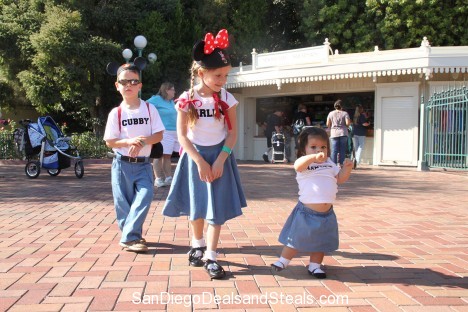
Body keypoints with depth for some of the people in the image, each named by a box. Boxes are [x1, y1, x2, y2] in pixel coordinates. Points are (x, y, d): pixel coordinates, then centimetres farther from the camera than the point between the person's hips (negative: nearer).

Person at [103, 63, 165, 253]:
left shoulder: (149, 109, 0)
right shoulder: (116, 113, -3)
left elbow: (159, 135, -3)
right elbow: (109, 142, -4)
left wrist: (143, 141, -20)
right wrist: (129, 141, -20)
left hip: (143, 164, 1)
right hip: (122, 164, 0)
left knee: (144, 197, -13)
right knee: (124, 203, 4)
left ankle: (129, 237, -4)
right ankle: (130, 237, 18)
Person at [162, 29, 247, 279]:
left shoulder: (227, 98, -6)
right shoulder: (186, 99, -9)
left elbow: (232, 132, -3)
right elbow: (182, 134, -7)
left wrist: (219, 160, -13)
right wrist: (200, 162, -14)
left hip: (219, 156, 0)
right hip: (195, 156, 0)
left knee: (217, 207, -3)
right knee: (196, 205, 11)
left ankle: (211, 257, 3)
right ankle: (197, 245, 34)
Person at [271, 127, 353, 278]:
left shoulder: (329, 164, 9)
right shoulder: (304, 163, -10)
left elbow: (340, 178, 14)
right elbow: (298, 165, -33)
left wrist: (347, 168, -5)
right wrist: (313, 157, -50)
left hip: (327, 213, 5)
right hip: (306, 212, -5)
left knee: (320, 242, 15)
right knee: (296, 239, 5)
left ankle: (315, 265, 30)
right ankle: (283, 261, 22)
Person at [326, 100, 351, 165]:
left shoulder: (331, 113, 5)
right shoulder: (345, 113, -1)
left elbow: (328, 124, 4)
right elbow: (348, 123, -10)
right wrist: (345, 125, 12)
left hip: (334, 134, 1)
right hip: (343, 133, -1)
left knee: (334, 150, 0)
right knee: (342, 150, 4)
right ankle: (341, 164, 3)